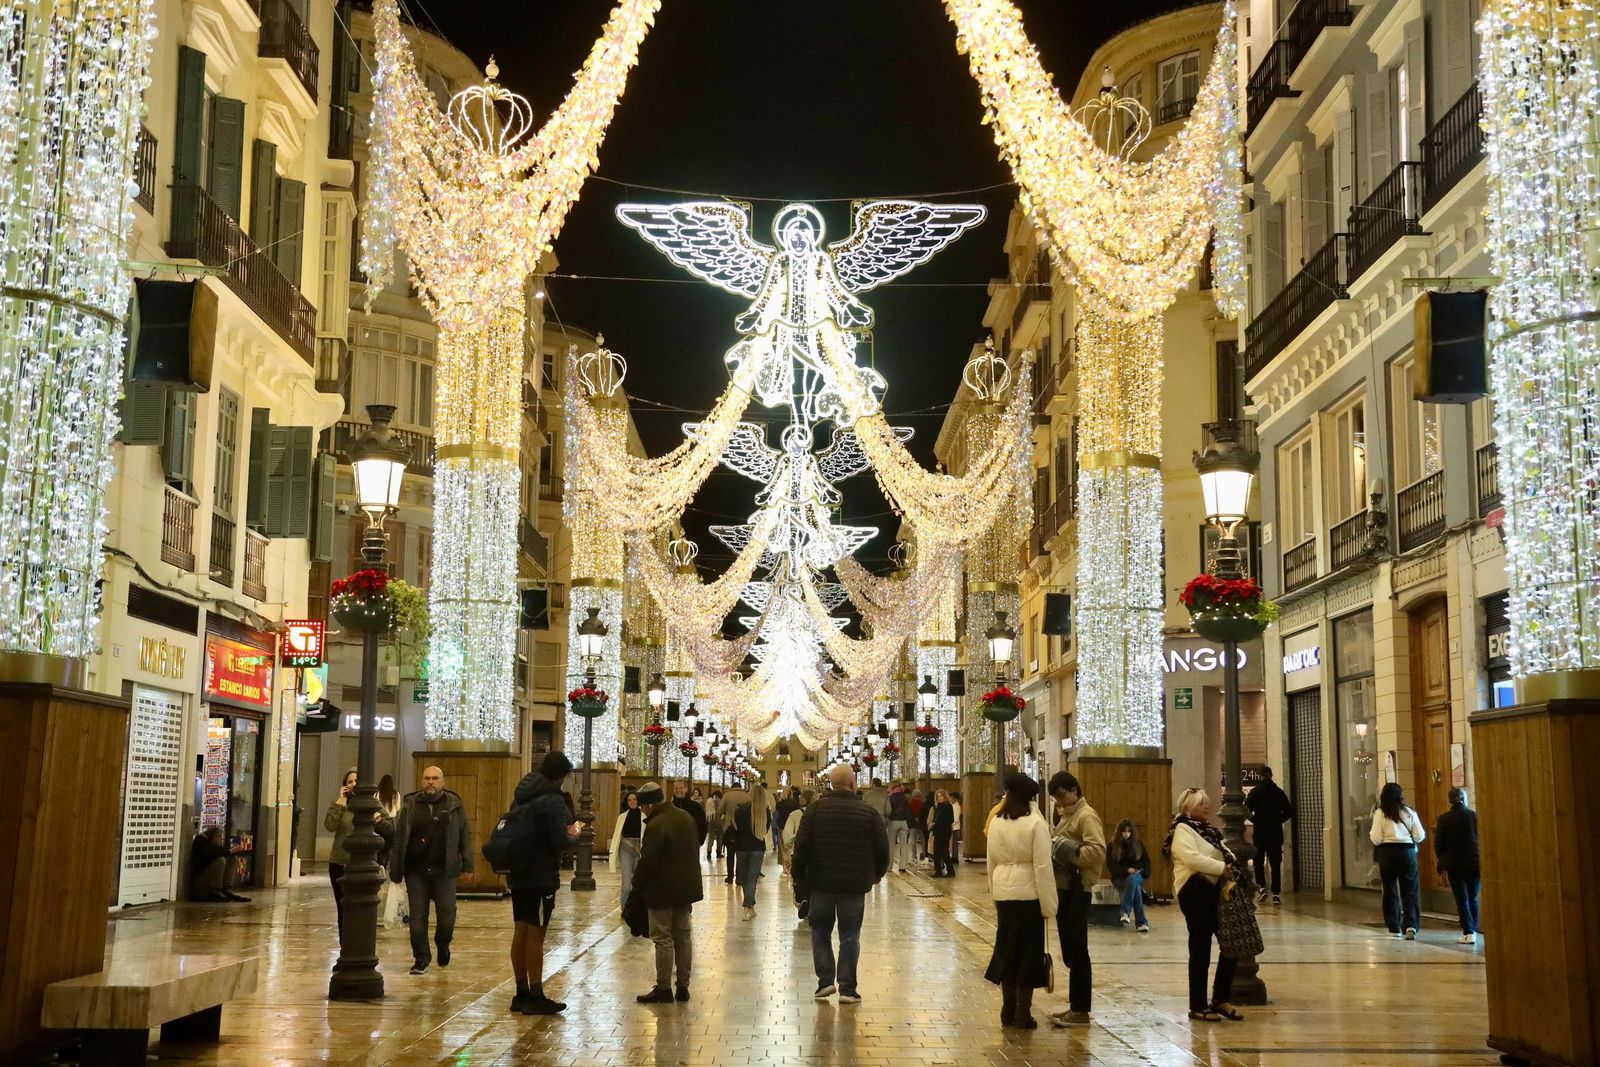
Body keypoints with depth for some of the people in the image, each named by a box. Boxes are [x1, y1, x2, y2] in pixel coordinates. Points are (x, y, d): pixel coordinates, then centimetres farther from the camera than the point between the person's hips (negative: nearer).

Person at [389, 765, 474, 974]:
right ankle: (421, 958, 14)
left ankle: (443, 945, 28)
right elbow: (399, 838, 7)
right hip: (416, 871, 1)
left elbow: (465, 835, 5)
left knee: (447, 914, -1)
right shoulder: (410, 805, 5)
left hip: (444, 871, -1)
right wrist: (395, 869, 3)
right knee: (417, 917, 3)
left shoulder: (454, 805, 3)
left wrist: (467, 865, -2)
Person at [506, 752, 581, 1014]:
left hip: (517, 875, 8)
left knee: (520, 932, 11)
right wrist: (573, 833, 1)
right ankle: (535, 996, -1)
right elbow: (560, 842, -22)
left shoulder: (521, 796, 11)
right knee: (535, 935, -4)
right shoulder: (553, 801, -16)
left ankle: (522, 993, 18)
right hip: (541, 877, -8)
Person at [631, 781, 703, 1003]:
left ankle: (663, 989, 6)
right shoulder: (686, 817, 6)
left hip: (663, 891, -8)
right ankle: (683, 986, 19)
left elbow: (647, 862, -20)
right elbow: (694, 850, 14)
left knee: (663, 939, 1)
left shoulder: (655, 826, -22)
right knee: (683, 936, 14)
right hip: (686, 886, 8)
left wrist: (637, 883, -4)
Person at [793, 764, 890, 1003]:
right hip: (854, 885, 0)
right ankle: (847, 988, 4)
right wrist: (877, 874, 17)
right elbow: (882, 848, 0)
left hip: (821, 883, 0)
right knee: (850, 936, 7)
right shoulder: (868, 813, -4)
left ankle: (825, 980, 5)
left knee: (820, 931, 15)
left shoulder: (814, 809, -4)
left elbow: (801, 846, -6)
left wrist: (799, 875, 5)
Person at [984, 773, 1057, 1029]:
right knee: (1028, 952, 5)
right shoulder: (1035, 823, -12)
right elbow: (1042, 866, -13)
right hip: (1028, 893, -5)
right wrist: (1048, 904, -9)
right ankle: (1023, 1013, 7)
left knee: (1007, 948, 14)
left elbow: (991, 862, 10)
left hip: (1003, 892, 5)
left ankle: (1008, 1010, 20)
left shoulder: (996, 823, 4)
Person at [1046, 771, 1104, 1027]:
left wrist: (1069, 854, -21)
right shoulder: (1066, 815, 18)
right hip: (1064, 886, 9)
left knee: (1076, 949, -5)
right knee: (1069, 951, 13)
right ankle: (1075, 1005, 21)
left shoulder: (1086, 816, -10)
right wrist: (1054, 850, 4)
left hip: (1077, 888, -9)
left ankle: (1081, 1011, 0)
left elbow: (1098, 851, -22)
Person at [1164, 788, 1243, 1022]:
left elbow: (1227, 856, 13)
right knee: (1200, 950, -3)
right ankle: (1198, 1007, 6)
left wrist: (1230, 880, -6)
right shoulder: (1182, 829, -5)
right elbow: (1192, 858, -21)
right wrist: (1222, 868, -16)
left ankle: (1220, 999, 19)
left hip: (1214, 890, 8)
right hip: (1195, 891, -8)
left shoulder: (1209, 830, 21)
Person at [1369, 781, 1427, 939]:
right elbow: (1420, 836, 2)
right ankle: (1411, 925, -12)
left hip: (1387, 853, -1)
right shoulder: (1409, 812, 3)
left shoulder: (1380, 813, -3)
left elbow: (1376, 839, -7)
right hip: (1407, 851, 1)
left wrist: (1370, 833, 13)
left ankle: (1394, 928, 10)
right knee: (1410, 890, 4)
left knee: (1390, 890, 8)